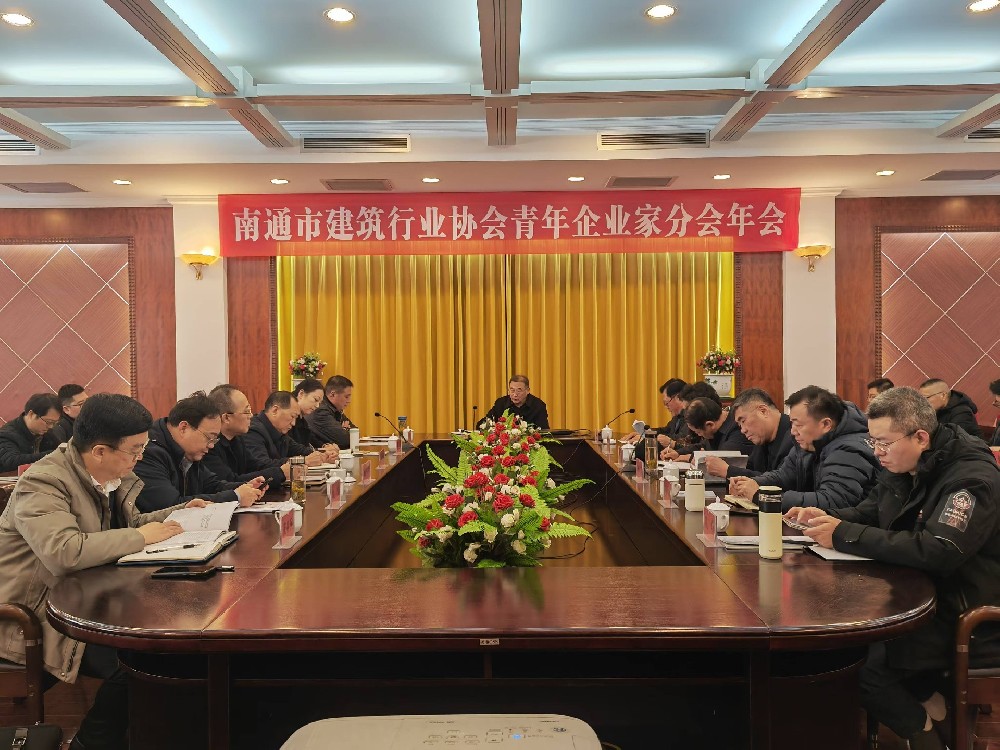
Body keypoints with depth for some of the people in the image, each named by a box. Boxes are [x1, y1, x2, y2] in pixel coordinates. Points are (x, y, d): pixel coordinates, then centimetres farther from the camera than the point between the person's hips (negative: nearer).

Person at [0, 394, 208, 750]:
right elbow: (64, 552, -38)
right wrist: (141, 537, -28)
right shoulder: (43, 482, -23)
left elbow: (128, 523, 22)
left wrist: (179, 513, 5)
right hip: (37, 617, -9)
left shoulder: (112, 476, 5)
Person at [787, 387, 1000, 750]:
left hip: (967, 618, -9)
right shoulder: (900, 468, 5)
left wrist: (844, 535, -29)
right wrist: (825, 518, -4)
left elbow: (938, 551, -33)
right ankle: (923, 702, 11)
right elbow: (868, 513, 19)